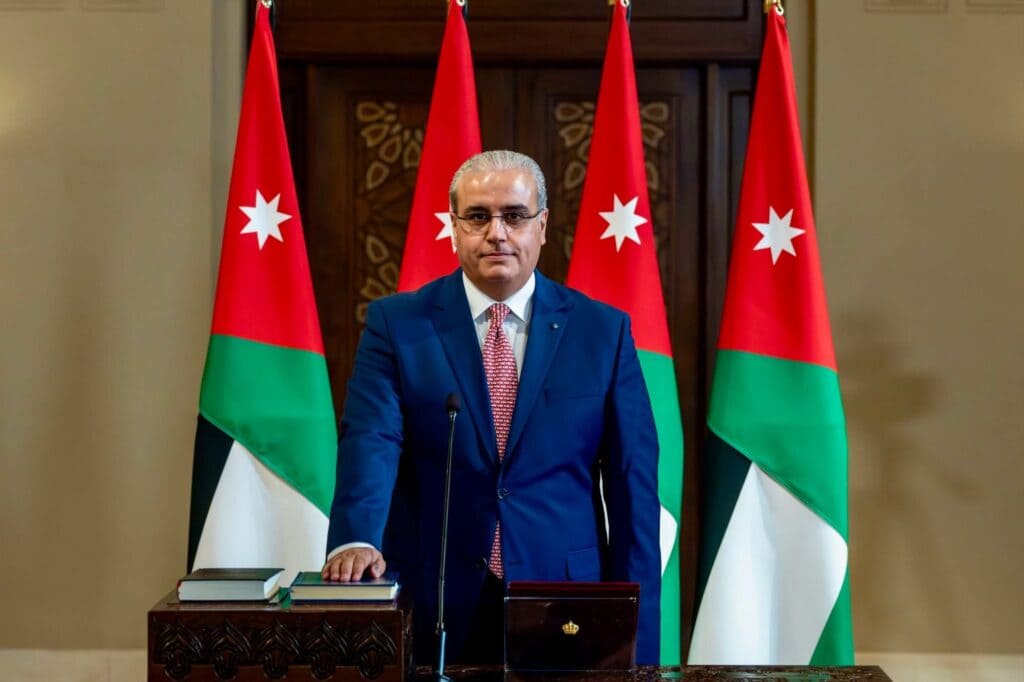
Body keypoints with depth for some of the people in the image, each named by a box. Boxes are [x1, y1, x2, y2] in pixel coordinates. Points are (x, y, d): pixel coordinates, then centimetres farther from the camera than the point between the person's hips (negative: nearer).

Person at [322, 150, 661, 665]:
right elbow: (370, 441, -14)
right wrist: (356, 540, -33)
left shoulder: (602, 331, 2)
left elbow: (632, 486, 1)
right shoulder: (395, 324, 0)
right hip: (434, 611, 0)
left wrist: (637, 642, -2)